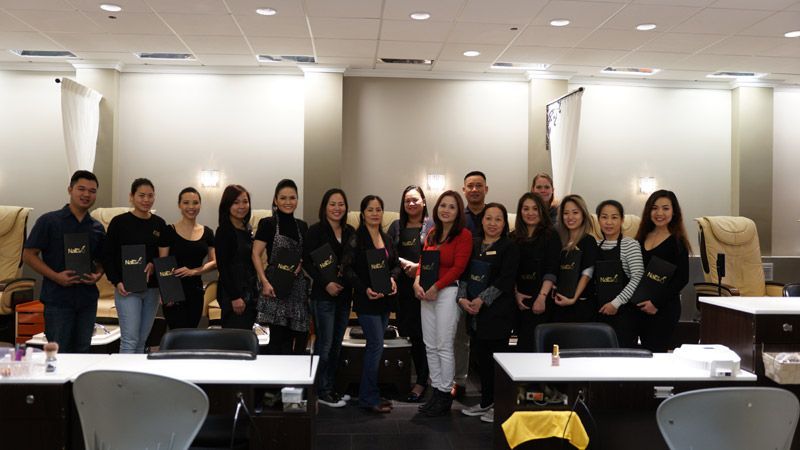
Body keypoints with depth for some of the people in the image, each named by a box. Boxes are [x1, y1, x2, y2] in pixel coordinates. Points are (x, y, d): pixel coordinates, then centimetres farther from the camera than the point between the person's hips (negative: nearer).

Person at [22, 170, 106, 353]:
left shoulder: (97, 228, 10)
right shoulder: (49, 221, -3)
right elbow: (28, 255, -4)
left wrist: (98, 274, -4)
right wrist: (56, 276, -16)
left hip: (87, 298, 4)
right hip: (58, 298, -4)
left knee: (82, 351, 11)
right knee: (58, 353, -1)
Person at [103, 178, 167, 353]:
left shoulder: (159, 224, 7)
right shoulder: (119, 222, -3)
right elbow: (108, 256, -2)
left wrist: (154, 265, -6)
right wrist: (116, 281, -12)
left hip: (152, 289, 4)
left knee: (142, 340, 11)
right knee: (129, 339, -8)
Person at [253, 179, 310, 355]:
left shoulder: (302, 226, 14)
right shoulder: (268, 224, -1)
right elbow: (256, 255, -5)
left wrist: (301, 264, -2)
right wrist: (264, 282, -15)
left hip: (299, 286, 5)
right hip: (276, 286, -5)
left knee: (300, 336, 3)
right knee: (279, 337, -9)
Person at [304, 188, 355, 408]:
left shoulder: (350, 231, 9)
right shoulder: (316, 230, -6)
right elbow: (307, 261, -10)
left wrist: (352, 283, -5)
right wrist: (326, 283, -17)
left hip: (344, 294, 6)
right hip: (323, 295, -5)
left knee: (337, 343, 12)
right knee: (325, 343, -1)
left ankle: (330, 386, 23)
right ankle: (321, 390, 10)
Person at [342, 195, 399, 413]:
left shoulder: (387, 239, 12)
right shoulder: (356, 239, -8)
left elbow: (396, 264, 16)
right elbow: (348, 269, -13)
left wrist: (393, 278, -5)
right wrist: (364, 289, -23)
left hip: (385, 299, 7)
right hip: (366, 300, -7)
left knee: (374, 346, 11)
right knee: (376, 345, -8)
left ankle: (368, 394, 21)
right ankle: (369, 397, 3)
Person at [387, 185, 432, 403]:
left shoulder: (432, 226, 1)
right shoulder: (396, 226, 14)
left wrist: (419, 267, -14)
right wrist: (405, 263, -9)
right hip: (404, 287, 4)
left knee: (423, 335, -3)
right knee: (412, 335, 8)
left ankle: (421, 382, 6)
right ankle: (423, 376, 21)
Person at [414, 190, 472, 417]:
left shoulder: (463, 235, -7)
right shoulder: (432, 233, 14)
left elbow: (458, 267, -13)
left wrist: (436, 287, -15)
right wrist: (417, 281, -2)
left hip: (448, 291, -7)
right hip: (427, 293, 7)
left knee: (444, 346, -3)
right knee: (430, 346, 10)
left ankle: (445, 394, 9)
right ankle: (436, 390, 19)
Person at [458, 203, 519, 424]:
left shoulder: (509, 247, -2)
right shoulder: (474, 245, 13)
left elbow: (505, 280, -11)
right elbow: (464, 273, 11)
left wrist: (482, 299, -15)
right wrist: (463, 298, -5)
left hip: (498, 312, -5)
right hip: (475, 313, 5)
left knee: (496, 356, -3)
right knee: (480, 356, 9)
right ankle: (486, 402, 23)